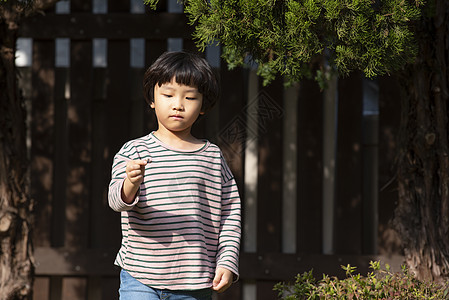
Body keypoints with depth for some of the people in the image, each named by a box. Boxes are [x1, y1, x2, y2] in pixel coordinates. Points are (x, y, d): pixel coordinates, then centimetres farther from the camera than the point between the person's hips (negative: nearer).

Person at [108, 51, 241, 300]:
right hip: (140, 279, -2)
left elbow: (230, 213, 11)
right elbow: (117, 200, -12)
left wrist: (227, 263, 2)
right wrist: (131, 184, -35)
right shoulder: (135, 151, 1)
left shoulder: (213, 157, 8)